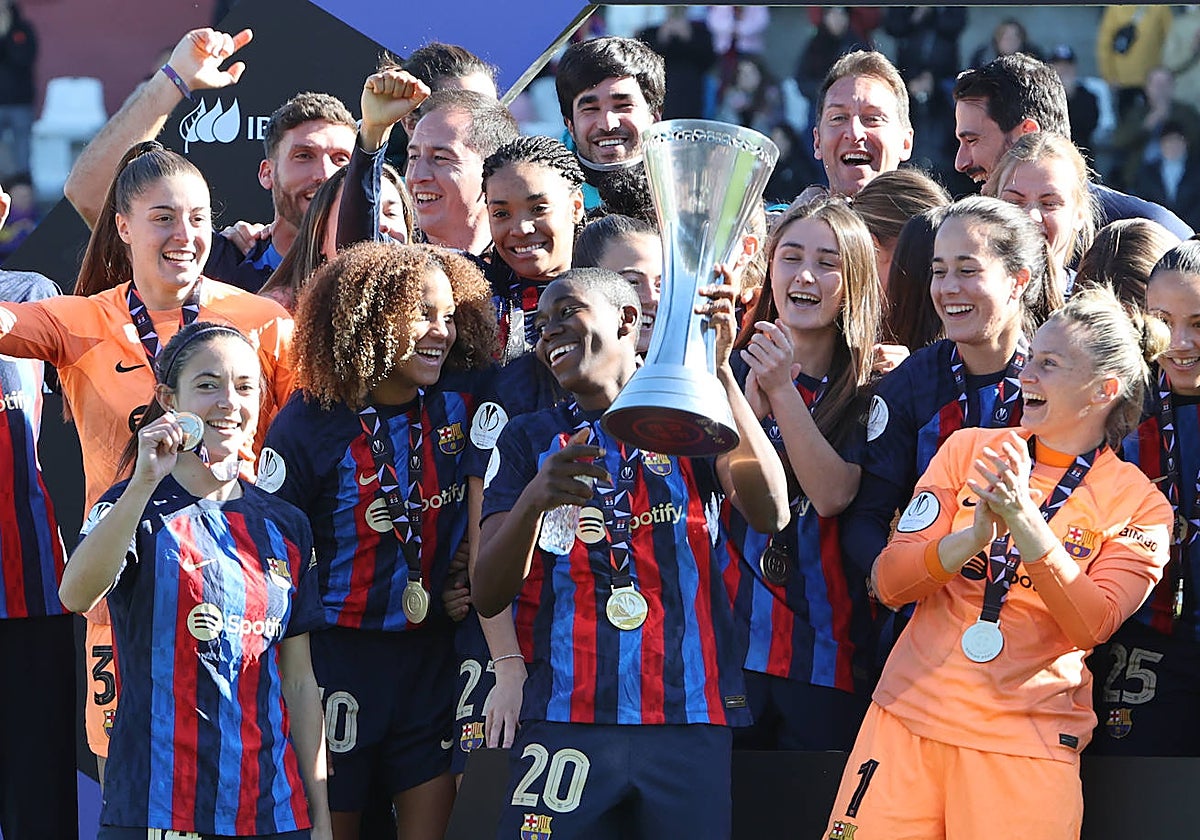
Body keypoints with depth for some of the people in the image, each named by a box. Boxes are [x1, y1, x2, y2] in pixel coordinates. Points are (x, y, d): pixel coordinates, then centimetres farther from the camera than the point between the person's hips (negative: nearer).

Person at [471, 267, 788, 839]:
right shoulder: (530, 439, 12)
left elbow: (769, 513, -11)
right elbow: (487, 597, 1)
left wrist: (718, 372, -18)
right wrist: (534, 500, -19)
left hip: (696, 722, -1)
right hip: (566, 723, 1)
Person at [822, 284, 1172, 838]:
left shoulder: (1139, 505, 2)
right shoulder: (969, 449, 7)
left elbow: (1090, 626, -12)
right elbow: (887, 583, 1)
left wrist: (1025, 523, -24)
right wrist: (974, 536, -18)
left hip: (1026, 744, -2)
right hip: (909, 716, 2)